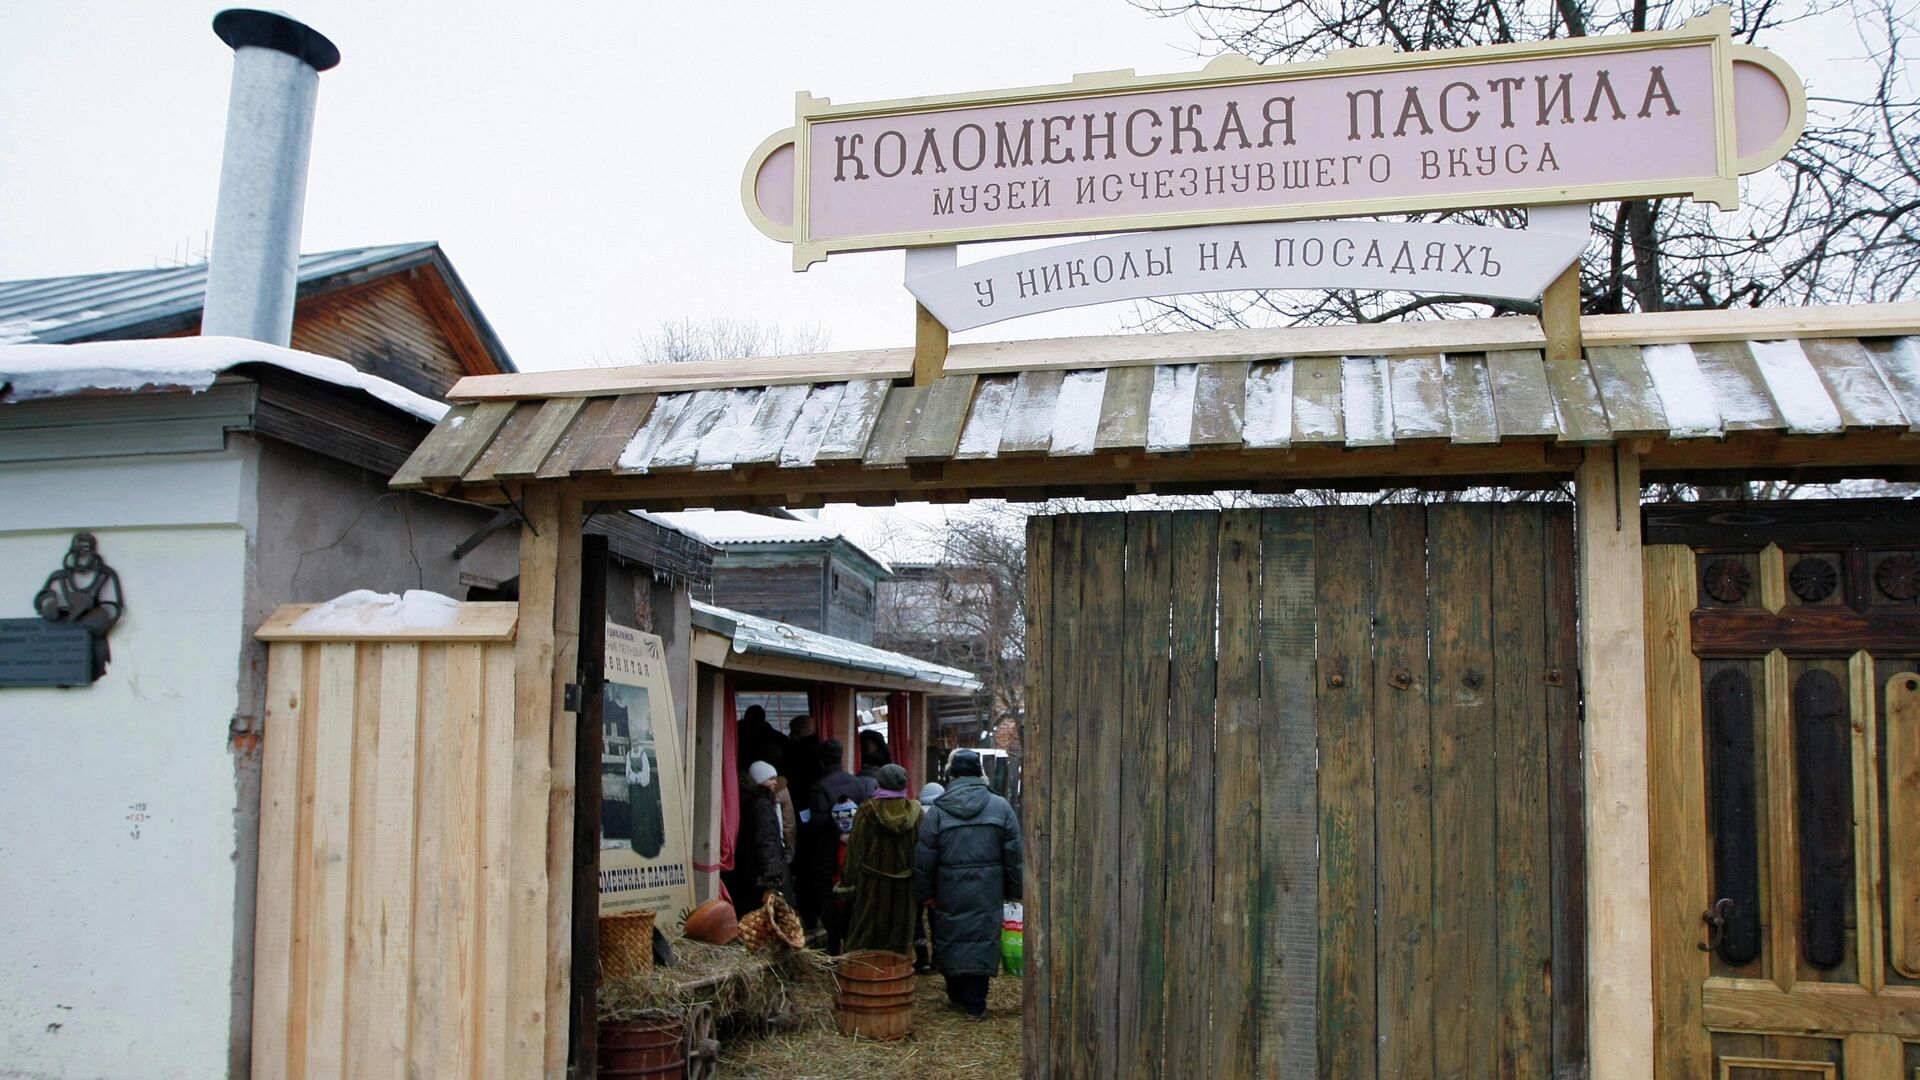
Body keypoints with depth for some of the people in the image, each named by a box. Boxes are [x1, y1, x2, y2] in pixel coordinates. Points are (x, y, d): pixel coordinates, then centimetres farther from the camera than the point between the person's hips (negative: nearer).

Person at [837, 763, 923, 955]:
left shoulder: (866, 813, -11)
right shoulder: (915, 812, -5)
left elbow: (855, 851, -7)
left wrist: (847, 883, 1)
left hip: (872, 884, -2)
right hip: (905, 887, 2)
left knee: (866, 936, 9)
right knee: (899, 933, 12)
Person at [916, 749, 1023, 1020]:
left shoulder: (937, 811, -4)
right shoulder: (1000, 806, -2)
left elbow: (924, 858, -2)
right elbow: (1014, 853, 0)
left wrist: (926, 892, 9)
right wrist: (1014, 889, 8)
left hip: (950, 891, 0)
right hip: (988, 892, 0)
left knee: (950, 939, 15)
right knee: (982, 940, 4)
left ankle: (956, 994, 29)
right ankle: (975, 1005, 4)